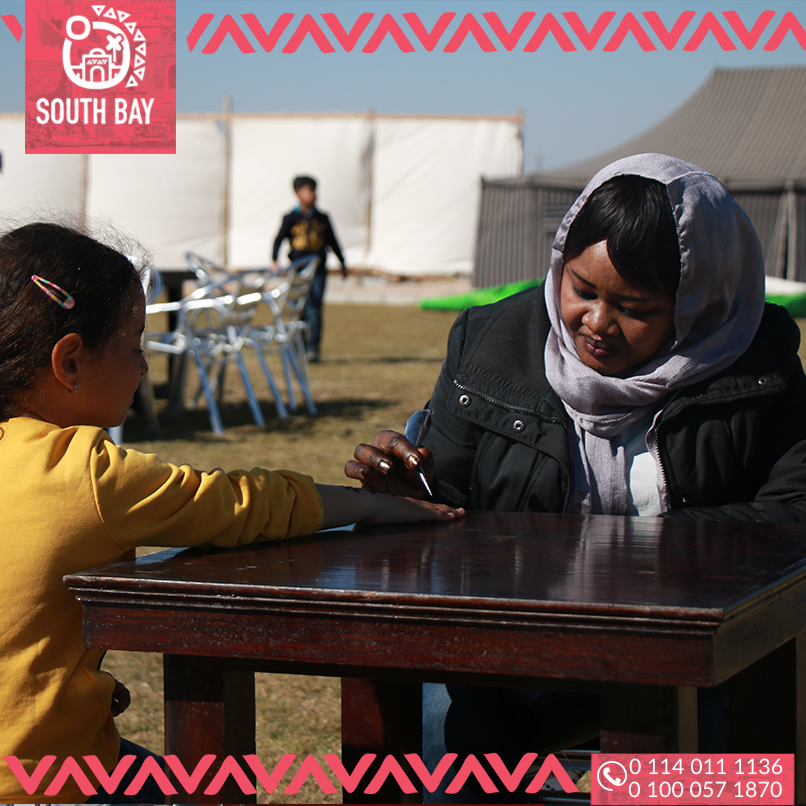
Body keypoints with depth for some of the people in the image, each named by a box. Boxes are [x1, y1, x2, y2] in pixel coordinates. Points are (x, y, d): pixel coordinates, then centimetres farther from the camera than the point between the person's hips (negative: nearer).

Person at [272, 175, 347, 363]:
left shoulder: (322, 218, 10)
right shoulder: (291, 218, 1)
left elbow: (332, 241, 20)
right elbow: (278, 240, -1)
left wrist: (342, 262, 25)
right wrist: (275, 260, -15)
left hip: (318, 269, 1)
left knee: (314, 310, -6)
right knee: (300, 310, 0)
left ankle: (313, 348, -4)